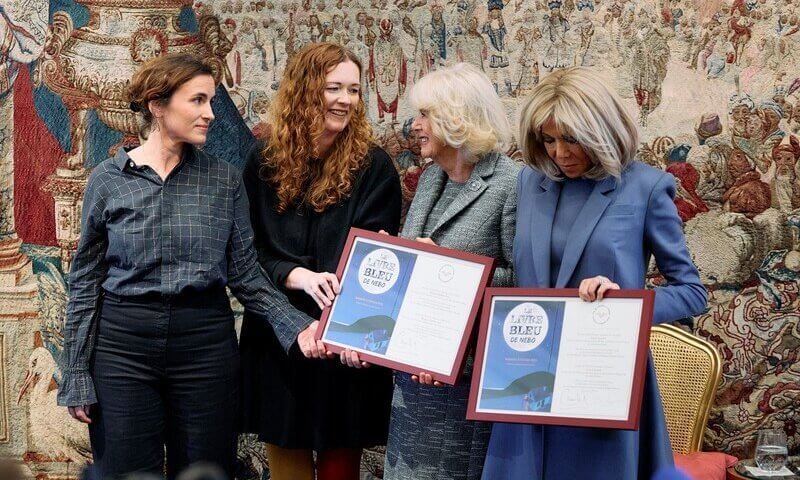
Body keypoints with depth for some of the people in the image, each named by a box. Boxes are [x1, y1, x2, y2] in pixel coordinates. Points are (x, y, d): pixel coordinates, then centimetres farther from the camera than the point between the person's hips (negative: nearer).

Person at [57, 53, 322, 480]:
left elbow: (246, 275, 2)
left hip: (206, 345, 1)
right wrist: (76, 375, 0)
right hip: (123, 346, -1)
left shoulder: (224, 179, 2)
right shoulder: (108, 179, -1)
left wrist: (297, 327, -14)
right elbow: (86, 281, 3)